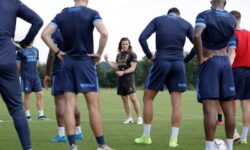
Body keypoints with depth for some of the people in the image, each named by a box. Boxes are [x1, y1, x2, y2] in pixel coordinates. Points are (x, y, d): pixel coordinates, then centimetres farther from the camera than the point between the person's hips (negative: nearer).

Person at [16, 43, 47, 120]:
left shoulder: (36, 50, 13)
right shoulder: (21, 51, -4)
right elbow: (18, 64, -2)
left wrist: (33, 71, 12)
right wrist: (23, 72, 5)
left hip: (35, 76, 5)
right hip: (26, 77, -4)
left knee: (40, 94, -2)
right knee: (27, 95, 1)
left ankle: (41, 114, 2)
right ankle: (27, 115, 8)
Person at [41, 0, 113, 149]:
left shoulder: (61, 15, 8)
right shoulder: (92, 13, -4)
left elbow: (45, 34, -1)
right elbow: (104, 33, -19)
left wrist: (58, 52, 4)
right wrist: (99, 54, -8)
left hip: (68, 62, 4)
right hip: (85, 61, -4)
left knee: (70, 104, 1)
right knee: (93, 105, -1)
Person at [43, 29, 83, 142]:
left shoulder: (56, 32, -7)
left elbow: (51, 54, -12)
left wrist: (47, 74, -8)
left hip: (60, 71, -6)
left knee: (60, 101, -5)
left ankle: (61, 134, -10)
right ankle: (78, 132, 19)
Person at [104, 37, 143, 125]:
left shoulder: (132, 54, -2)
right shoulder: (119, 55, 16)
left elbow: (133, 68, -9)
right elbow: (116, 67, 16)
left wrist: (123, 72, -22)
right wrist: (107, 61, 5)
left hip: (129, 78, -6)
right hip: (120, 79, 6)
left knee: (133, 98, -13)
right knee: (124, 100, 7)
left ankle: (139, 117, -8)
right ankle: (129, 118, 13)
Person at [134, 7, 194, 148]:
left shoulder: (158, 20, 9)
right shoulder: (186, 24, 12)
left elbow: (142, 38, -4)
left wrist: (150, 55, 3)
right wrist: (185, 59, 10)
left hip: (161, 62, -1)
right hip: (179, 64, 1)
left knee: (148, 98, 11)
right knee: (176, 102, 3)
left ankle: (146, 136, 11)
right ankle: (174, 139, -2)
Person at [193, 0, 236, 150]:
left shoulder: (204, 15, -7)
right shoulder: (232, 19, 8)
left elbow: (197, 36, -23)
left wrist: (200, 57, -15)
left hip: (209, 62, -5)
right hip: (225, 62, 5)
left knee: (209, 107, -10)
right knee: (228, 108, 7)